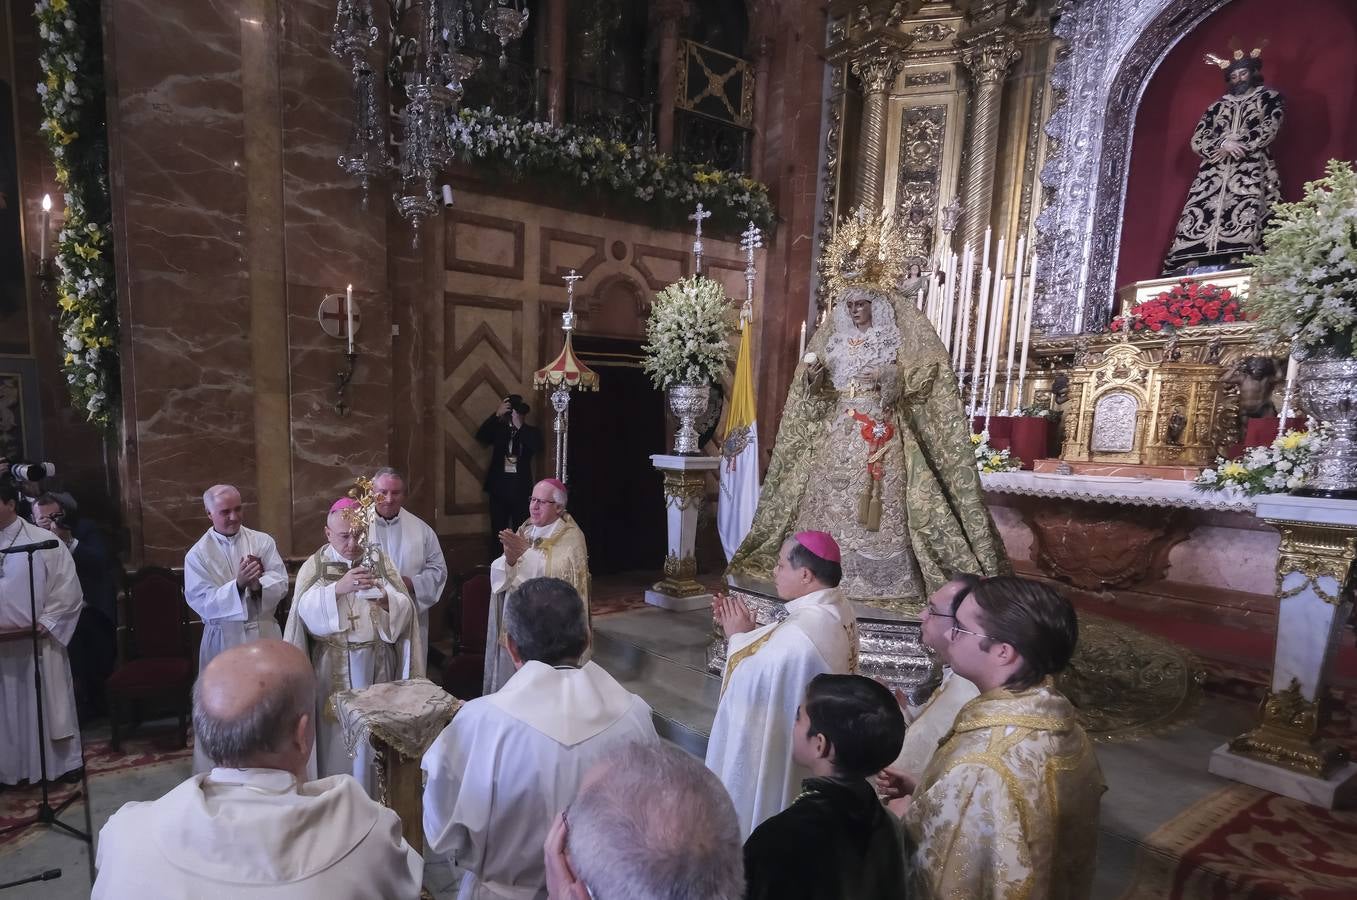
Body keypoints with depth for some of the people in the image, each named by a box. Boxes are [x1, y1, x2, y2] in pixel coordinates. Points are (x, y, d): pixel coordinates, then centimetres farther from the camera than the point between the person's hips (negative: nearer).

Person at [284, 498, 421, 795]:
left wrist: (383, 598, -24)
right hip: (333, 666, -1)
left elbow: (404, 609, -4)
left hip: (377, 663, 1)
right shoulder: (315, 566, 0)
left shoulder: (380, 560, 3)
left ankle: (374, 798, 24)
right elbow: (307, 610, -16)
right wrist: (338, 588, -31)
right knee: (338, 735, 3)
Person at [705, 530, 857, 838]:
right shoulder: (837, 606, -5)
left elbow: (749, 681, -23)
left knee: (755, 805, 16)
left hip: (782, 752, -8)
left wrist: (738, 637, -10)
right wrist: (748, 631, -2)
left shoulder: (799, 634, -35)